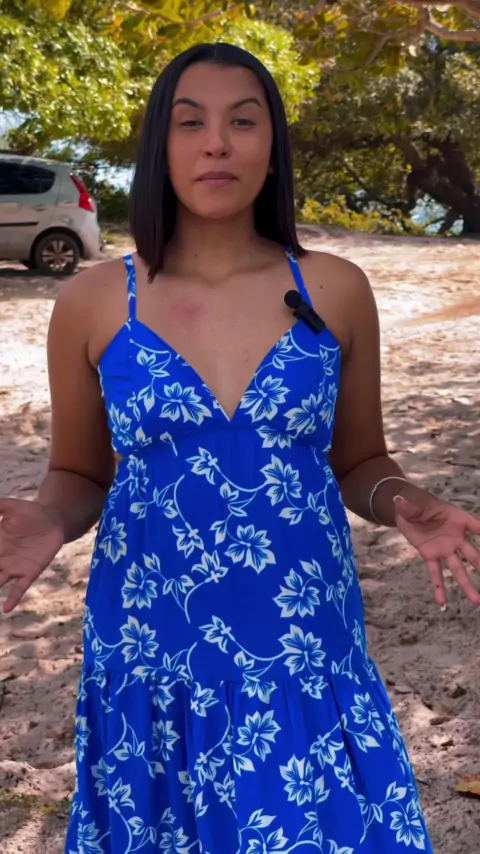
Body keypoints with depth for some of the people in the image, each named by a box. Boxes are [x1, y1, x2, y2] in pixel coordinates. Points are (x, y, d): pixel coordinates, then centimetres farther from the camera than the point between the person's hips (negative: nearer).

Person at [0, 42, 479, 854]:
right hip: (150, 653, 0)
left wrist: (403, 506, -13)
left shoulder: (335, 291, -2)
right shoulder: (91, 302, -3)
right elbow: (79, 475, 7)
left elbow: (359, 462, 8)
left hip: (304, 651, 0)